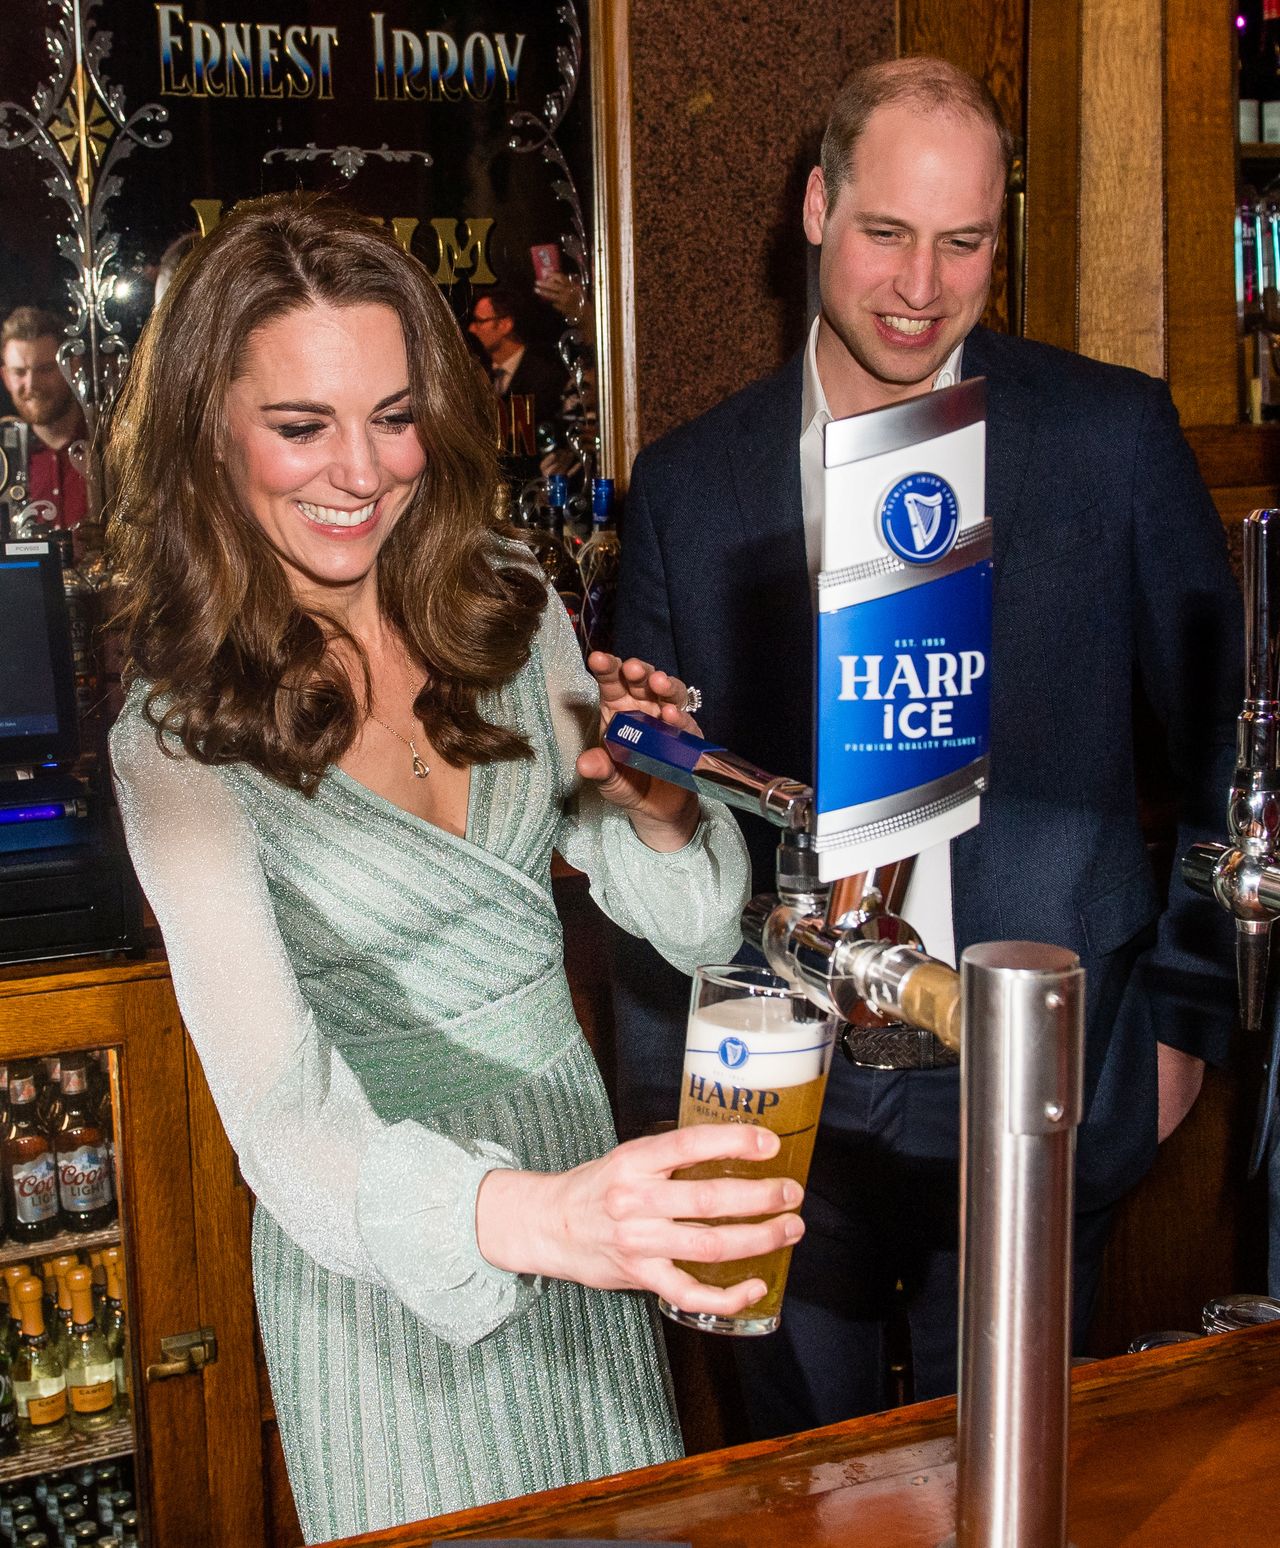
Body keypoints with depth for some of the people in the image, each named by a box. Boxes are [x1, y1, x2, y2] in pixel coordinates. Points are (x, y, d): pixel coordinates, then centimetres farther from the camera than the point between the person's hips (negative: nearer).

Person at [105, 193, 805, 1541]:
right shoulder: (184, 735, -19)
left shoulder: (507, 606, -5)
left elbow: (685, 922, 3)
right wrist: (528, 1216, -49)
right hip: (383, 1261, -4)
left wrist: (655, 805, -20)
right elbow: (280, 1113, -31)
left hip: (579, 1163, 5)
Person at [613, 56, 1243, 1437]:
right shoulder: (688, 484, 1)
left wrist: (1184, 1013, 3)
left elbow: (1223, 737, 4)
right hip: (786, 1109, 1)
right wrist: (660, 1120, 2)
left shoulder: (1113, 434, -2)